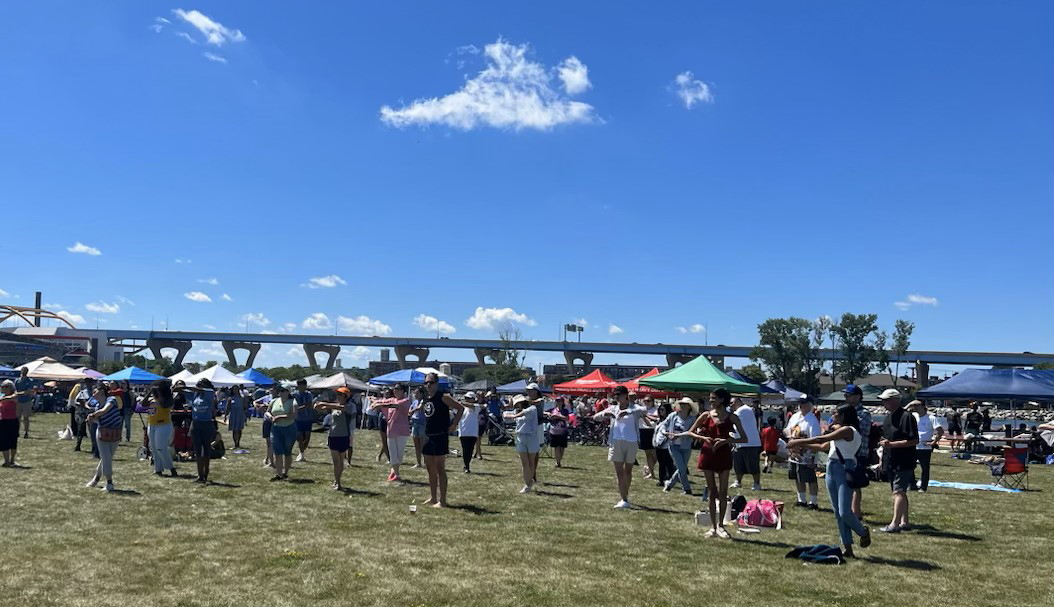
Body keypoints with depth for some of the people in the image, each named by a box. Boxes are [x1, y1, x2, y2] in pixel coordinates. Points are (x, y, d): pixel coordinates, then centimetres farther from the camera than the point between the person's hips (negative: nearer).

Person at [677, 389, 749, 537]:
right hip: (708, 454, 1)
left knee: (723, 492, 0)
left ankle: (720, 525, 12)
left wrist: (727, 440, -17)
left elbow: (744, 439, -4)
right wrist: (703, 437, -11)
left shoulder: (731, 417, -2)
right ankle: (713, 526, 12)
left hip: (724, 455, -1)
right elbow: (690, 432, 7)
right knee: (712, 492, 6)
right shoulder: (706, 415, 2)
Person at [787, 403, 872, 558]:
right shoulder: (839, 431, 20)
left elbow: (821, 439, -12)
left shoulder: (848, 430, -10)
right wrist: (801, 444, 16)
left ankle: (863, 532, 17)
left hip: (844, 469, -9)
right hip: (832, 468, 9)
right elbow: (823, 446, 20)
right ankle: (847, 548, 11)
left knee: (844, 512, -10)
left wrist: (798, 442, -7)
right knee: (838, 513, 7)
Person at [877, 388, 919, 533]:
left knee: (898, 492, -12)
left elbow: (914, 440, -20)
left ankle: (894, 524, -14)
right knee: (900, 492, 14)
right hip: (890, 461, 9)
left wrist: (891, 444, -22)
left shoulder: (906, 417, -14)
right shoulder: (889, 417, 14)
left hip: (903, 462, -9)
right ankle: (905, 522, 22)